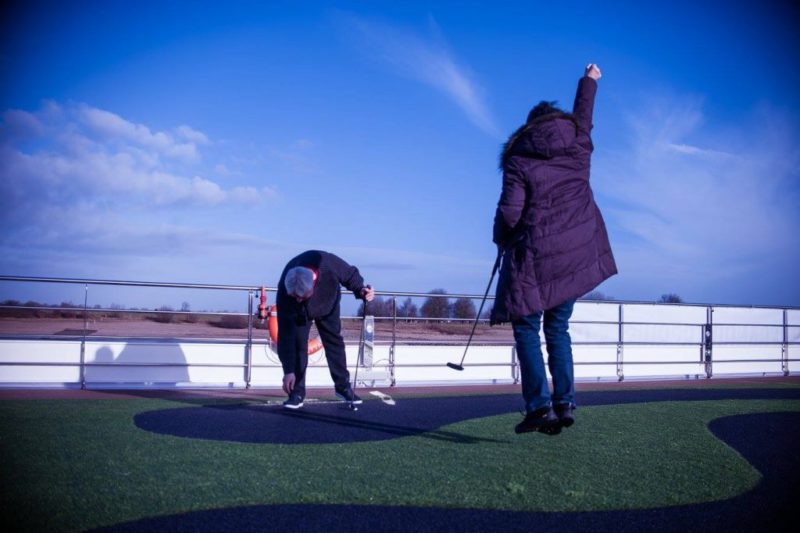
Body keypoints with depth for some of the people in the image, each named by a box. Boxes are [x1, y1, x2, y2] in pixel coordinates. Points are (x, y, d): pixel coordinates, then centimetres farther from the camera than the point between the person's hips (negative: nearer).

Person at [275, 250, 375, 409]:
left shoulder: (328, 264, -44)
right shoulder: (285, 292, -41)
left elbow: (350, 274, -19)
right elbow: (285, 334, -37)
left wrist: (361, 290, -38)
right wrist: (288, 370, -38)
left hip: (328, 304, 2)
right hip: (299, 313, -1)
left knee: (334, 342, 5)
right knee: (297, 345, -15)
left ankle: (343, 387, 18)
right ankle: (297, 393, -5)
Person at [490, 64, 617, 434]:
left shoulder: (519, 160, -7)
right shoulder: (578, 149, 6)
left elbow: (509, 212, -13)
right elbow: (583, 116, 27)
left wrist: (502, 240, 7)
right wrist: (589, 81, 44)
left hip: (534, 257, -5)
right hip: (576, 254, 5)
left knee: (526, 329, 3)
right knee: (558, 328, 14)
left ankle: (540, 406, -7)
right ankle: (565, 404, 9)